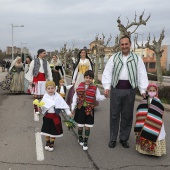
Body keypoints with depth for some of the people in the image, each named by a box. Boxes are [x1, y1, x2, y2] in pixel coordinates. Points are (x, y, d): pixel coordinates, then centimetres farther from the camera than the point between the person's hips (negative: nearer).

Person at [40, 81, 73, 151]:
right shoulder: (45, 97, -1)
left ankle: (52, 143, 26)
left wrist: (69, 112, -6)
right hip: (47, 116, 1)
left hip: (55, 116, -1)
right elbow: (42, 107, 3)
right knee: (47, 130, 11)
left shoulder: (58, 97, -5)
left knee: (54, 131, 7)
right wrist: (39, 107, -20)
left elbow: (64, 104, -3)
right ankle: (47, 142, 31)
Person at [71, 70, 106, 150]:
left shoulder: (94, 88, -5)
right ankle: (80, 138, 37)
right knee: (80, 125, 12)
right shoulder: (80, 86, -2)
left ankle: (85, 142, 21)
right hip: (80, 108, 1)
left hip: (89, 109, -1)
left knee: (87, 126, 6)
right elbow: (75, 97, 2)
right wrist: (73, 108, 3)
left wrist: (104, 96, -25)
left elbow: (98, 97, -5)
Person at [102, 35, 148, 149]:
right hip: (116, 89, 0)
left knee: (127, 115, 8)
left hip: (130, 90, 0)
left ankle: (124, 139, 24)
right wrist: (107, 87, -9)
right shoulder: (114, 58, 6)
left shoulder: (137, 58, 6)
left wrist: (143, 90, -5)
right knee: (114, 115, 6)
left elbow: (142, 75, 2)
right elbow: (107, 72, 2)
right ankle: (113, 139, 19)